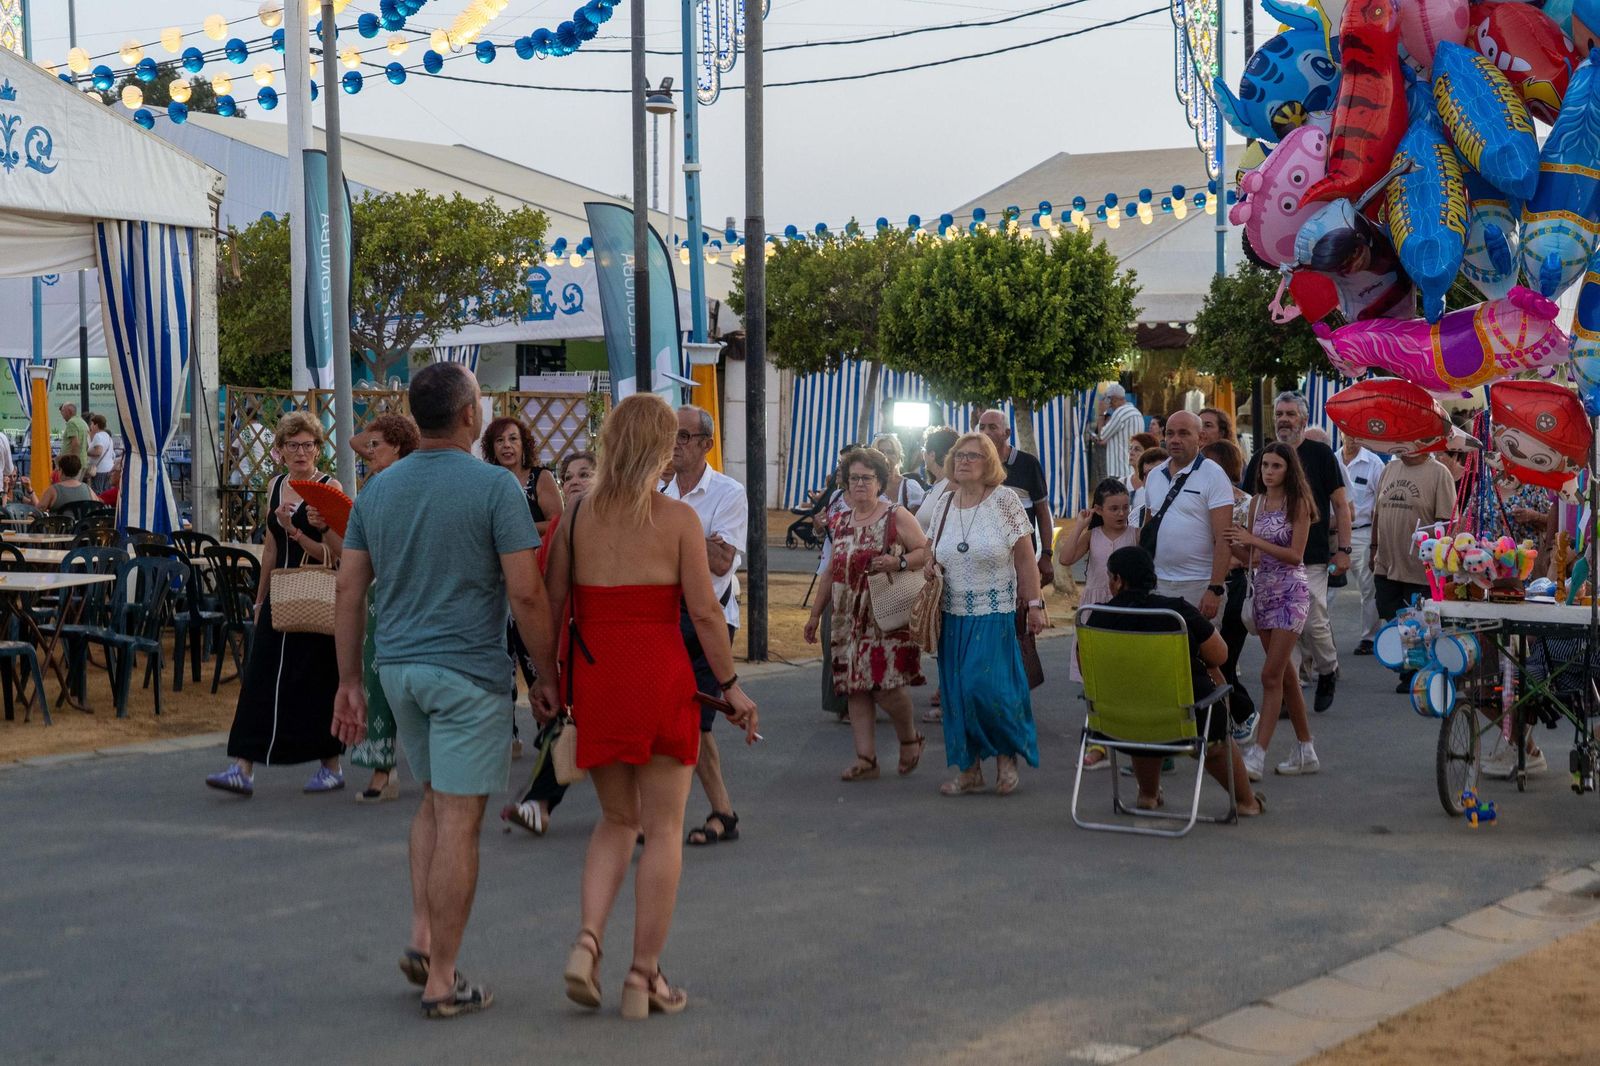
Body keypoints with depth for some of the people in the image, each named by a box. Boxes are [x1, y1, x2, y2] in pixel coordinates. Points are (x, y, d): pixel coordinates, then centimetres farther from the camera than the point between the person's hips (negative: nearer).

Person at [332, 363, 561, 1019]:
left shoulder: (378, 489, 6)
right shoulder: (494, 486, -11)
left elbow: (349, 590, 7)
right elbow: (526, 593, -15)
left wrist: (350, 682, 13)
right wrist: (547, 675, -4)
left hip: (400, 668, 6)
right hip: (469, 671, -6)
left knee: (435, 800, 24)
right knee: (458, 822, 0)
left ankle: (422, 937, 15)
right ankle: (441, 980, 4)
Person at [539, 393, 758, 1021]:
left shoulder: (576, 517, 3)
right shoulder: (679, 519, -6)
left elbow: (551, 606, 3)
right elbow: (704, 611, -8)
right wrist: (730, 685, 0)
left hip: (592, 679, 4)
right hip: (660, 678, -3)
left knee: (617, 820, 20)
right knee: (662, 830, 8)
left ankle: (588, 941, 0)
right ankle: (644, 975, 9)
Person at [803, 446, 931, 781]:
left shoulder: (897, 517, -2)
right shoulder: (840, 522, 14)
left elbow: (926, 551, -4)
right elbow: (831, 572, 20)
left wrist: (899, 563, -22)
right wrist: (815, 614, 20)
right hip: (849, 620, 5)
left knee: (885, 684, -11)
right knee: (854, 687, 2)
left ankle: (910, 739, 16)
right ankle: (866, 759, 7)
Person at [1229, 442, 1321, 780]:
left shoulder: (1298, 503, -7)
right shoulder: (1257, 502, 10)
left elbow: (1295, 555, -14)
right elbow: (1253, 559, 10)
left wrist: (1254, 540, -20)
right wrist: (1230, 544, -7)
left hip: (1291, 591, -7)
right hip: (1264, 590, 7)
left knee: (1272, 676, -11)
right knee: (1285, 675, 12)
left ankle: (1257, 756, -14)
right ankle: (1305, 752, 21)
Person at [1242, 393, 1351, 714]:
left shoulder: (1320, 454, 1)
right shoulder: (1261, 457, 9)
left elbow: (1340, 505, 2)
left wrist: (1343, 549, -5)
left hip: (1312, 558, -3)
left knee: (1313, 622, -7)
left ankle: (1328, 670, 20)